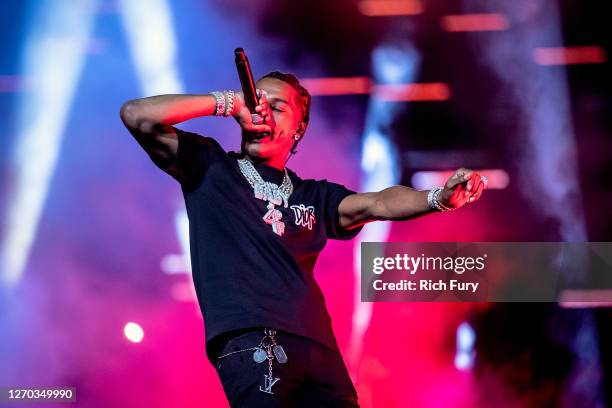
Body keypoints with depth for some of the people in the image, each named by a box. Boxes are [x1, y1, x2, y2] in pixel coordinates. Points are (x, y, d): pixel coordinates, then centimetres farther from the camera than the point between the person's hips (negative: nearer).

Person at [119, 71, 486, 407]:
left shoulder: (314, 196, 25)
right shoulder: (211, 168, 15)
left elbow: (377, 204, 9)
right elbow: (137, 116, 5)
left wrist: (437, 198, -10)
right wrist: (227, 102, 4)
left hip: (317, 348, 5)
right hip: (249, 342, -5)